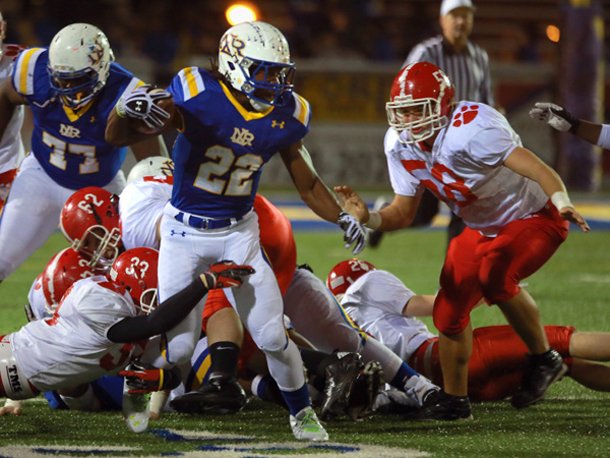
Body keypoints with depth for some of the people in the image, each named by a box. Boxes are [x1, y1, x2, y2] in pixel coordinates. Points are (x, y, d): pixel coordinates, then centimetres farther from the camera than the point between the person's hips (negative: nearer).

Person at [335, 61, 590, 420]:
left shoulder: (471, 130, -33)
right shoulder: (401, 145, -8)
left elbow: (539, 170, -40)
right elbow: (403, 213, -1)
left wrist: (562, 202, -59)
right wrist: (368, 218, -22)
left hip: (533, 217, -8)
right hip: (483, 229, 8)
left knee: (493, 276, -33)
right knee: (450, 310, 0)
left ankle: (544, 360, -11)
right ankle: (455, 399, 19)